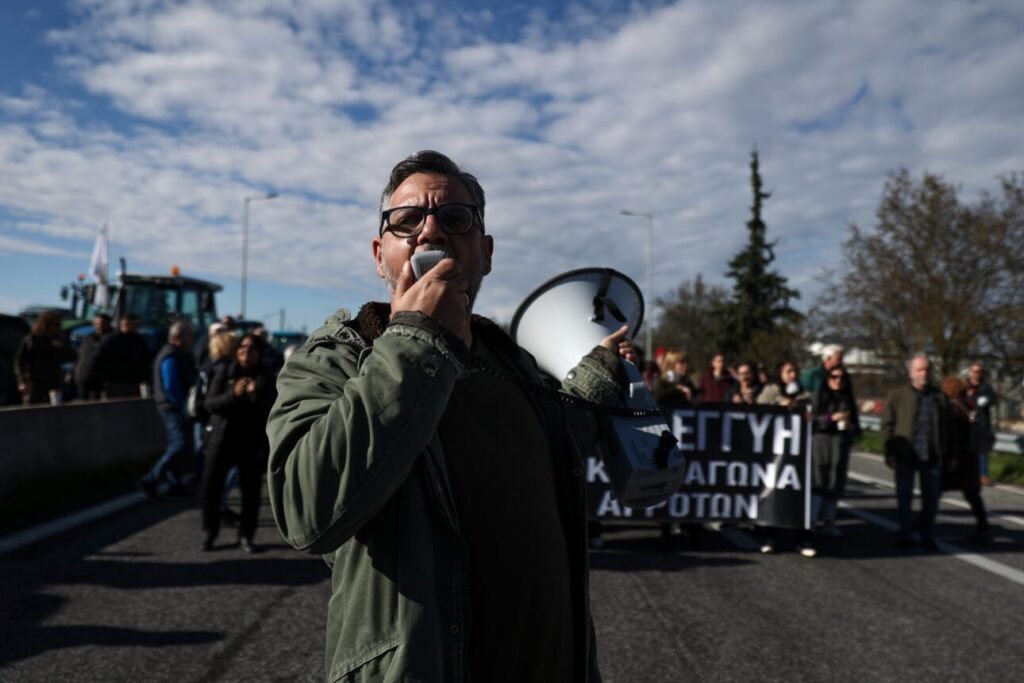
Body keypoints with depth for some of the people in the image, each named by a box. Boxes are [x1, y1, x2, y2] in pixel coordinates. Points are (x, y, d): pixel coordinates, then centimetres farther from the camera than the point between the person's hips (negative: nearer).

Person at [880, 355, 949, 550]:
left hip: (931, 457, 2)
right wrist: (890, 453, -6)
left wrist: (943, 453, 3)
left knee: (931, 497, 7)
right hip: (905, 456, -2)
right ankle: (905, 535, 16)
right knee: (904, 497, 5)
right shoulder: (897, 395, 1)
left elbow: (945, 428, 9)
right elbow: (887, 425, 0)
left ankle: (927, 536, 21)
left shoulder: (940, 397, 8)